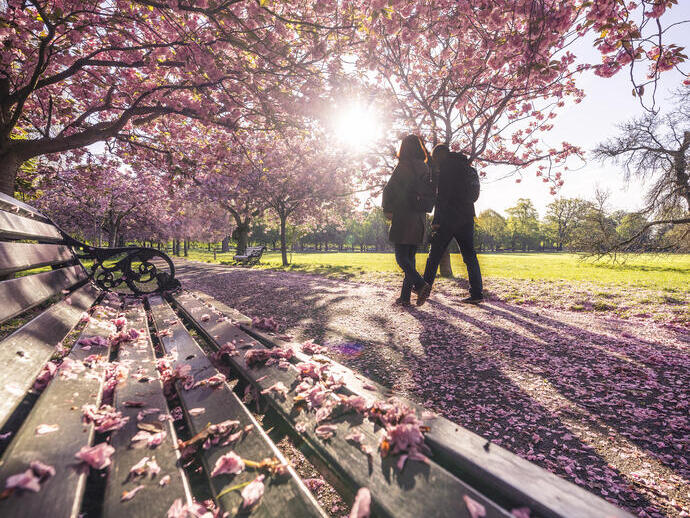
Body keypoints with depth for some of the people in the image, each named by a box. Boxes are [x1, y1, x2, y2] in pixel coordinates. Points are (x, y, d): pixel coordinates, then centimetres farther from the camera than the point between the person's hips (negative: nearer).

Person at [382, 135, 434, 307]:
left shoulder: (403, 166, -6)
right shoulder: (426, 169, 13)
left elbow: (390, 189, -10)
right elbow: (431, 194, 16)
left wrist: (387, 210, 0)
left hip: (404, 217, -6)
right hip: (420, 219, 7)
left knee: (401, 257, -2)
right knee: (410, 257, 9)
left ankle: (420, 284, -20)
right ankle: (405, 296, 11)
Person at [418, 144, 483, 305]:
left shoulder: (447, 166, -4)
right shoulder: (467, 168, 21)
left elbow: (442, 196, -15)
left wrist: (436, 220, -16)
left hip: (449, 219, -7)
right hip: (467, 218, 7)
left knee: (434, 255, -1)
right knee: (469, 256, 7)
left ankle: (424, 291, 1)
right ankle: (477, 293, 7)